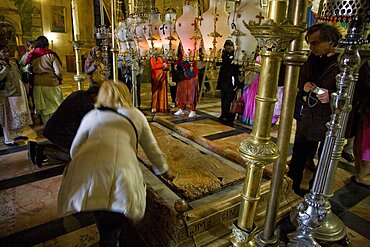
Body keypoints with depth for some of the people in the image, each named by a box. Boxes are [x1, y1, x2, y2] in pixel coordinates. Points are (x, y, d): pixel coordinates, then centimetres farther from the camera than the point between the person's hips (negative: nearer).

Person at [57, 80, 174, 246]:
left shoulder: (91, 116, 27)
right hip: (121, 172, -2)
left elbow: (74, 150, 34)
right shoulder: (136, 115, 26)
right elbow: (152, 149, 32)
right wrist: (164, 171, 49)